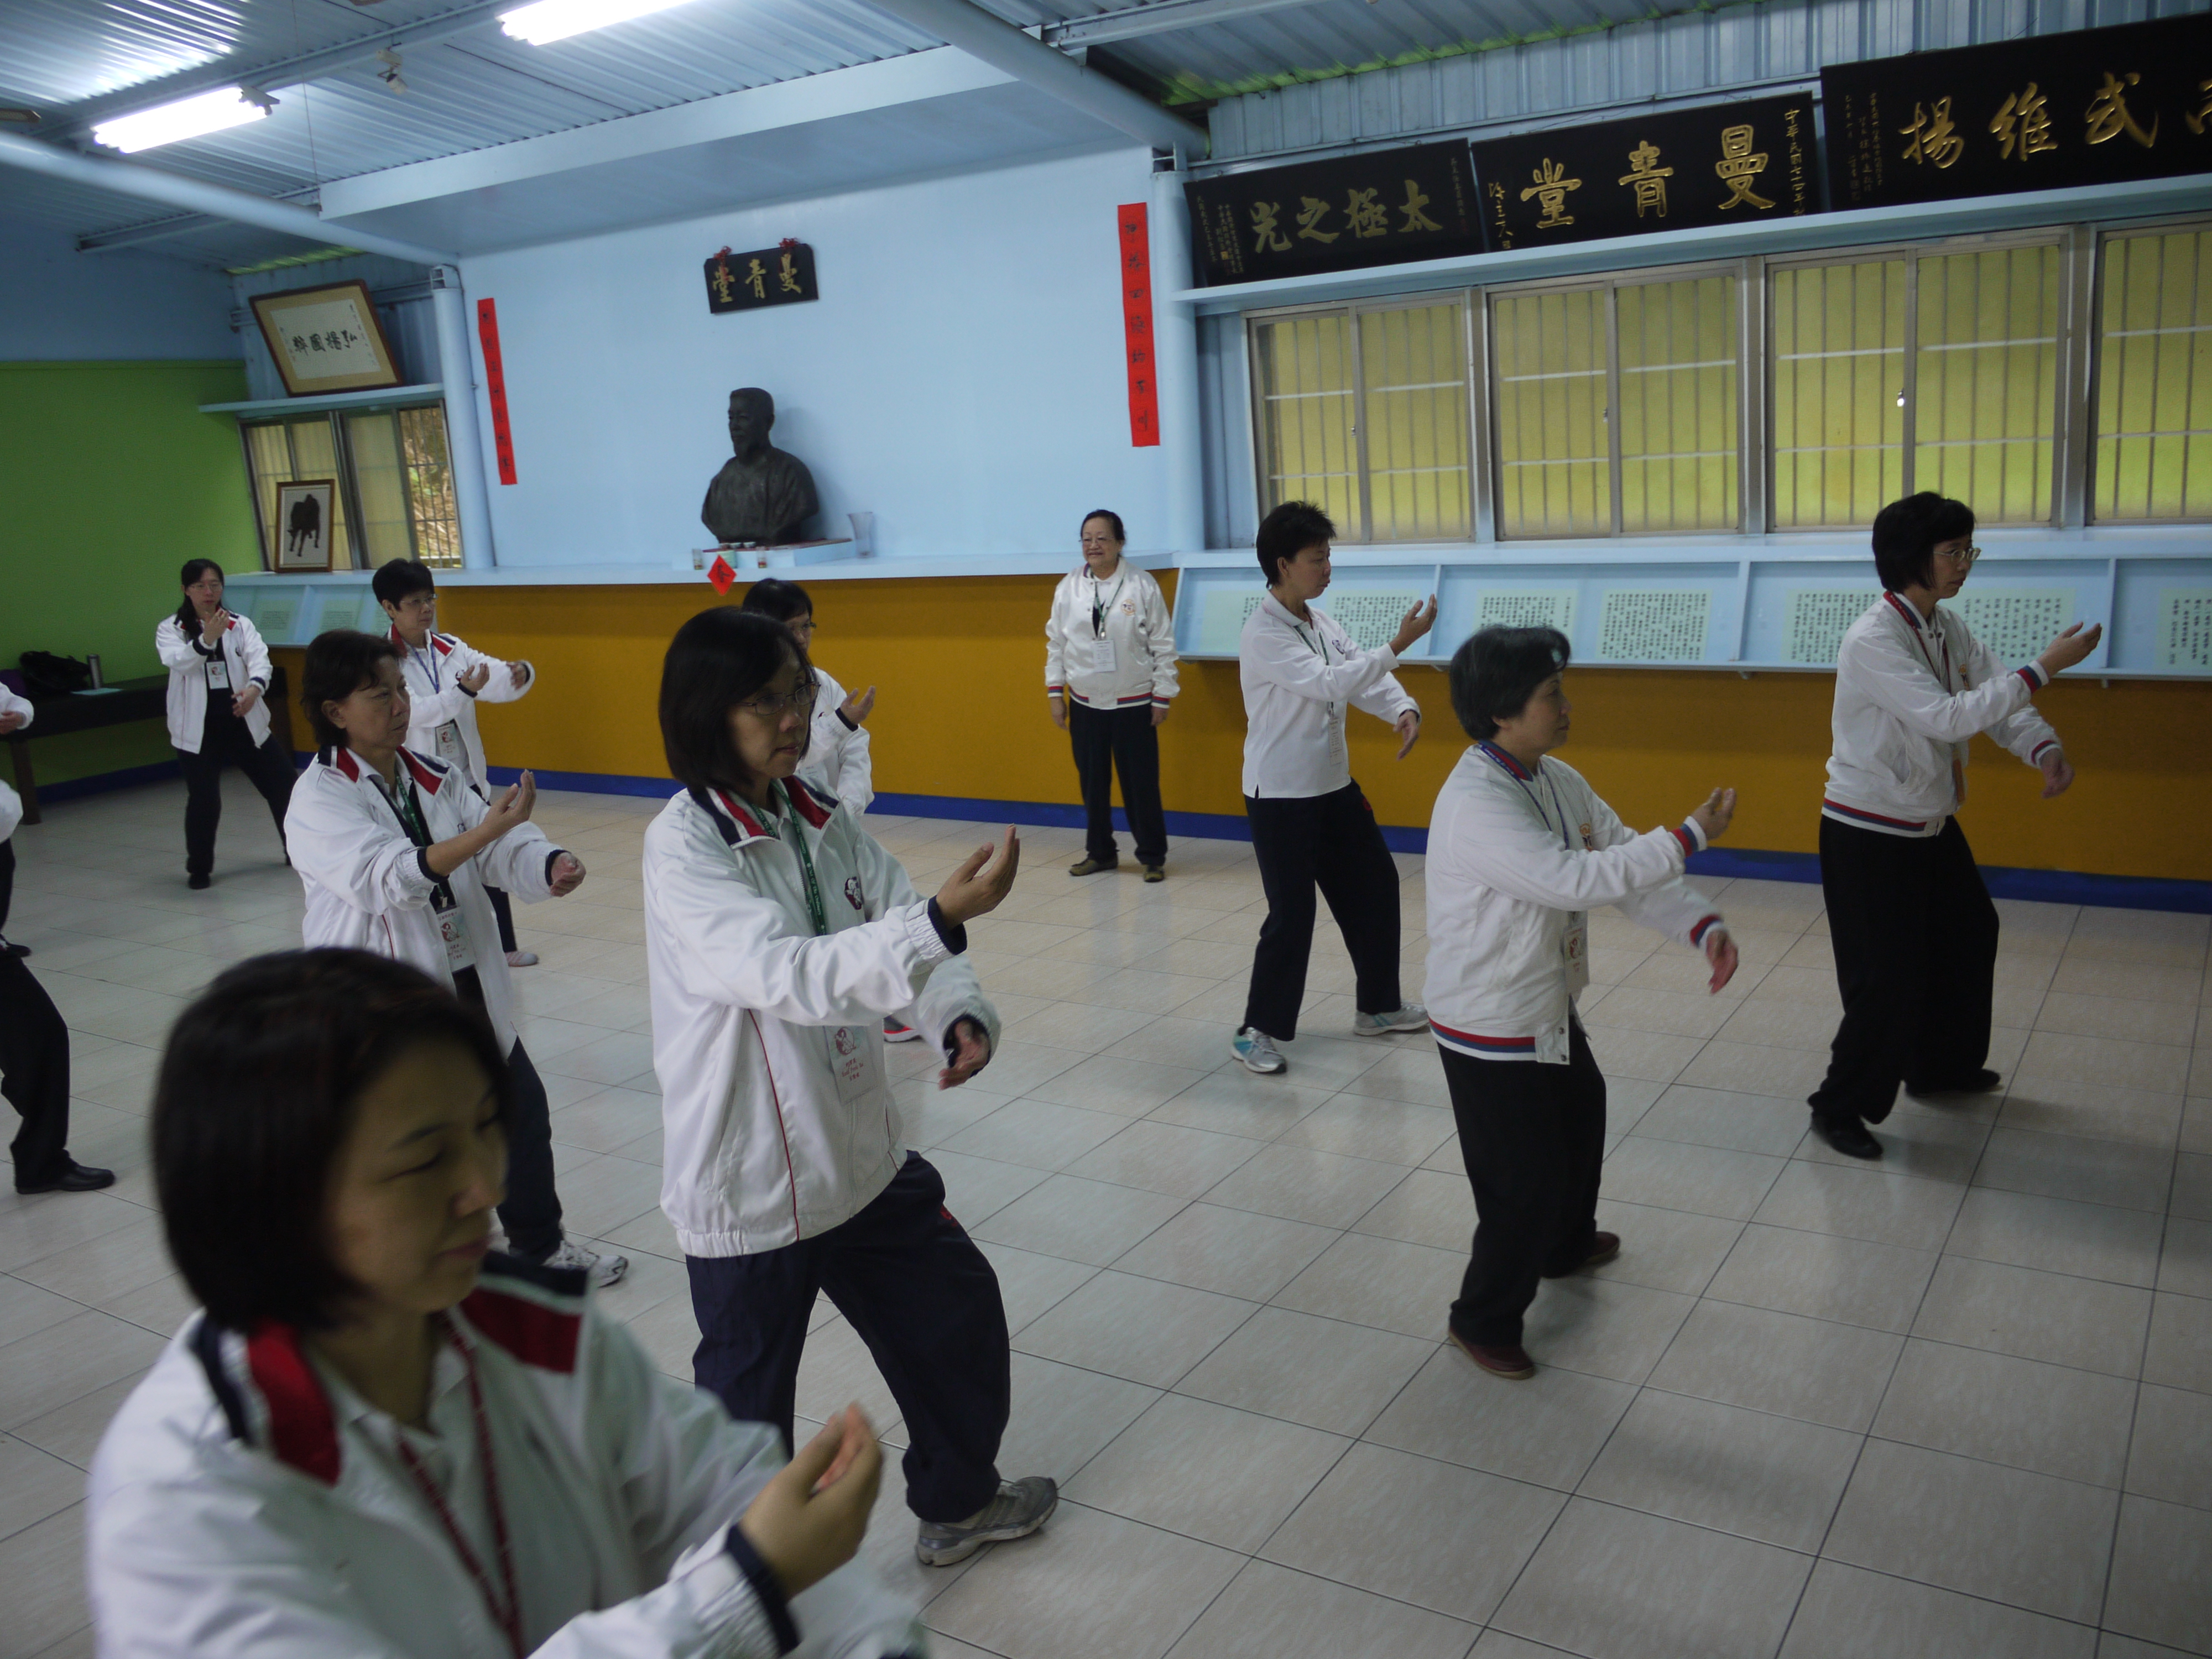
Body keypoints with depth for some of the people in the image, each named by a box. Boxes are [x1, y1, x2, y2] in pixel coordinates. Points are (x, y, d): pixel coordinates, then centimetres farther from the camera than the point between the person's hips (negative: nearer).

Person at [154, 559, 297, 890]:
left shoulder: (241, 625, 6)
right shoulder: (171, 629, 1)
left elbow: (259, 657, -11)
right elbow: (176, 661, -19)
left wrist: (254, 686, -32)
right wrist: (206, 640, -38)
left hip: (244, 721, 2)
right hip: (198, 728, -2)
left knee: (284, 785, 7)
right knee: (203, 800, -5)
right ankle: (199, 868, 14)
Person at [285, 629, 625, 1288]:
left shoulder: (434, 777, 6)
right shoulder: (318, 800, -13)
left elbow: (500, 848, -7)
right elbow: (386, 875, -30)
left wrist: (550, 864, -30)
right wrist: (481, 833, -43)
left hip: (467, 983, 6)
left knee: (522, 1109, 14)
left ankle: (540, 1244, 36)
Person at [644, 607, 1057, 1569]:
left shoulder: (819, 822, 1)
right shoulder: (683, 849, -20)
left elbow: (901, 936, -3)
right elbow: (785, 973, -34)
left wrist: (960, 1014, -25)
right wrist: (941, 917, -45)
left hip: (861, 1153, 7)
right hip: (751, 1183, -7)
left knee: (954, 1309, 21)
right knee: (748, 1399, 10)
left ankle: (958, 1502, 46)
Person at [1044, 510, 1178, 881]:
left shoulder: (1142, 585, -7)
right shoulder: (1069, 587, 1)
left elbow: (1162, 645, -5)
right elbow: (1056, 643, 6)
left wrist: (1162, 697, -5)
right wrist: (1055, 692, 3)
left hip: (1134, 704, -3)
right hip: (1085, 704, 3)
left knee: (1141, 784, 1)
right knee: (1092, 782, 11)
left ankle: (1152, 856, 15)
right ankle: (1099, 852, 27)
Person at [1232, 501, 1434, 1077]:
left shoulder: (1321, 623, 8)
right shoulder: (1263, 635, -19)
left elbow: (1363, 678, 3)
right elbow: (1332, 684, -28)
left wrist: (1404, 710, -16)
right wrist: (1398, 644, -29)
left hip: (1333, 786, 9)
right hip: (1280, 796, -9)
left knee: (1374, 888, 15)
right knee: (1292, 915, -6)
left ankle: (1379, 1005, 32)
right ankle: (1257, 1031, 9)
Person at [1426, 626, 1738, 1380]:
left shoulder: (1557, 782, 0)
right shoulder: (1474, 806, -30)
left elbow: (1622, 859, -1)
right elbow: (1577, 879, -35)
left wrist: (1703, 925, -16)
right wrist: (1692, 836, -29)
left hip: (1549, 1008, 10)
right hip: (1491, 1030, -10)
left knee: (1580, 1119, 31)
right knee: (1525, 1182, 0)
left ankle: (1567, 1245, 58)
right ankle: (1483, 1321, 23)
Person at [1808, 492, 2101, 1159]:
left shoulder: (1948, 628, 4)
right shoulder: (1872, 640, -24)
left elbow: (1998, 698, -1)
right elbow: (1949, 716, -31)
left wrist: (2044, 748, -20)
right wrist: (2045, 667, -29)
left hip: (1931, 824, 10)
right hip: (1869, 835, -9)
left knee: (1967, 935, 24)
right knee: (1888, 978, -6)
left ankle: (1942, 1065, 45)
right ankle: (1841, 1106, 13)